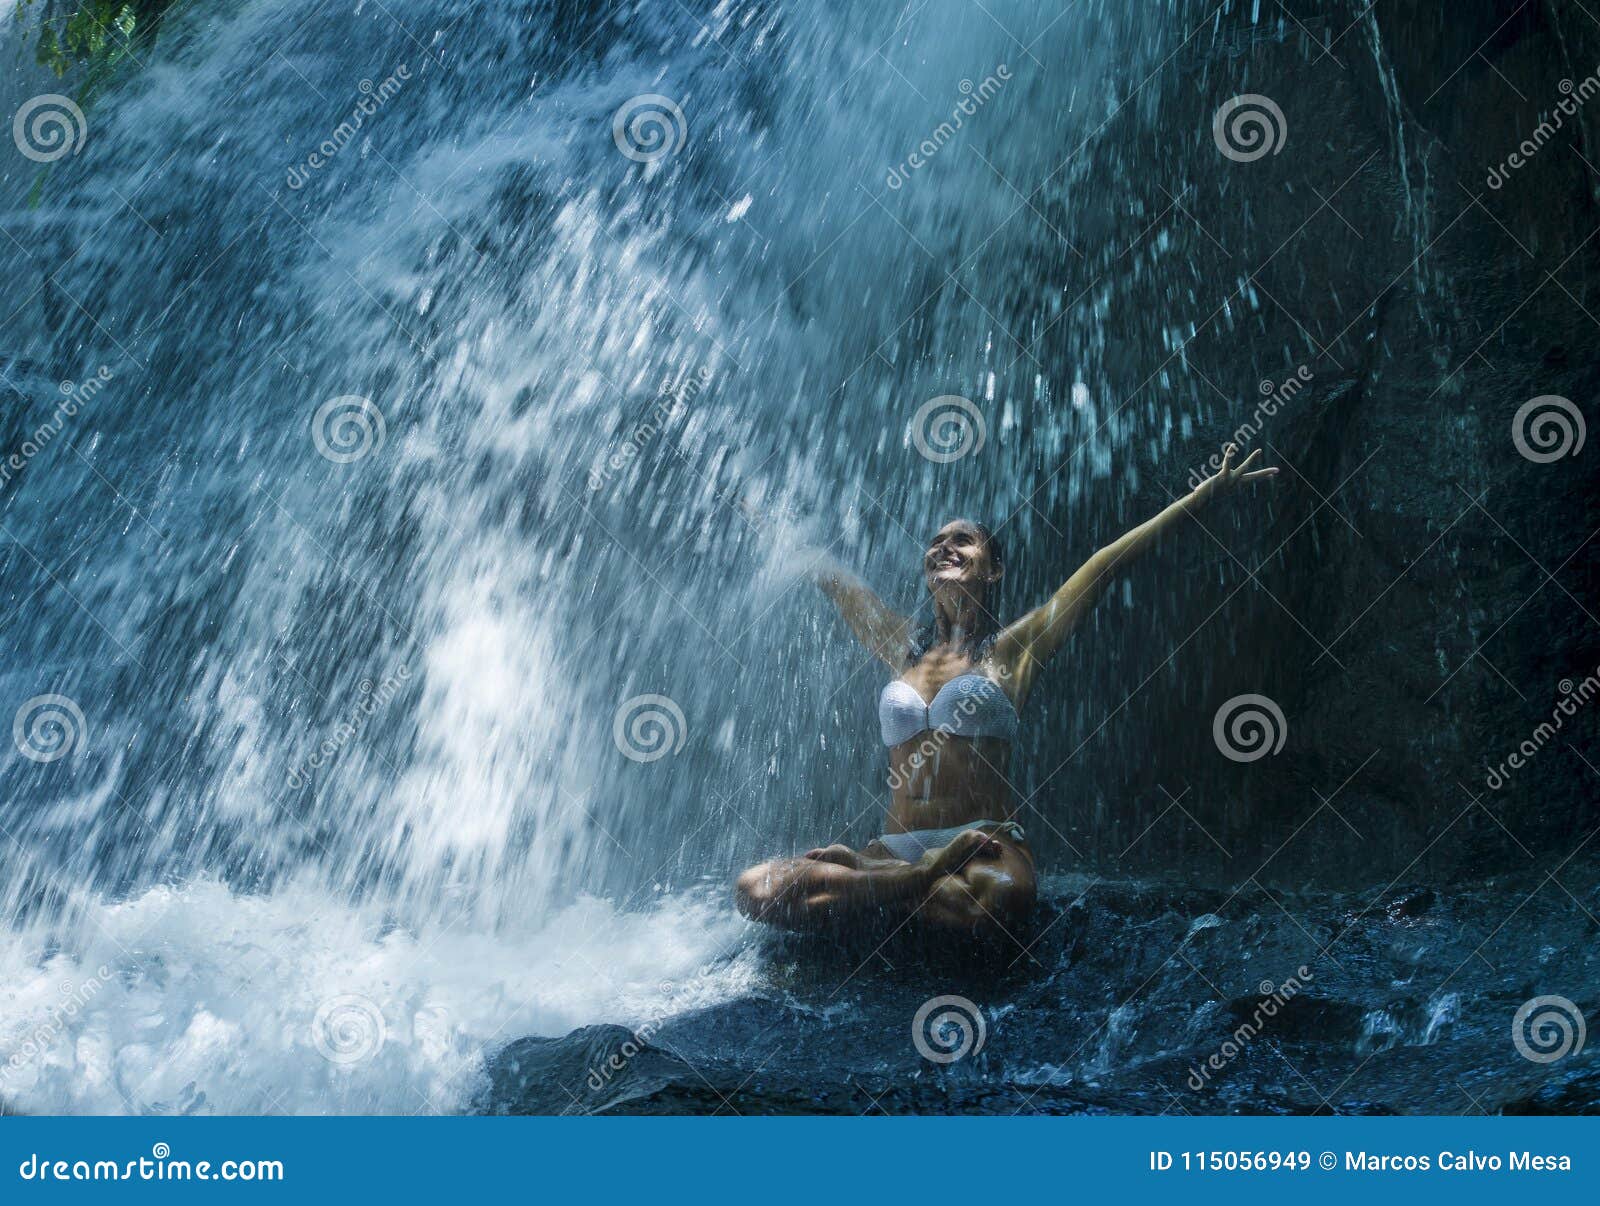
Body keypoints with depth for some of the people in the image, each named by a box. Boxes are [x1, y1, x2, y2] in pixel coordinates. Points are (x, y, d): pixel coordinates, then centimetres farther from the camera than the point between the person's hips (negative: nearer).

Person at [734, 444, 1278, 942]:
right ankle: (919, 881, -10)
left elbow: (1106, 564, 3)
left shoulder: (1012, 649, 7)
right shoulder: (905, 649, 17)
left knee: (998, 900, -43)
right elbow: (827, 574, 30)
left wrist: (1208, 491, 3)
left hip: (985, 844, -4)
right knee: (755, 889, -23)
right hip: (898, 843, 4)